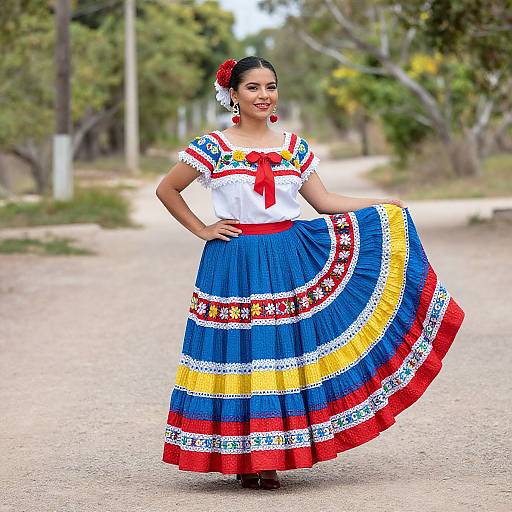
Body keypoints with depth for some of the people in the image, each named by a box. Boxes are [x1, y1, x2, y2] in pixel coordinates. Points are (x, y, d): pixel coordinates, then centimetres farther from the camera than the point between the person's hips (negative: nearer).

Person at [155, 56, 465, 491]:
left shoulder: (295, 147, 9)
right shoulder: (213, 147, -2)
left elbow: (324, 201, 10)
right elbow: (166, 190, 5)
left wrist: (384, 206, 5)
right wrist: (202, 230, -1)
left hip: (289, 261, 3)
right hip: (234, 267, -3)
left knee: (284, 351, 2)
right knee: (240, 353, -3)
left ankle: (270, 456, 10)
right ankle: (241, 456, 6)